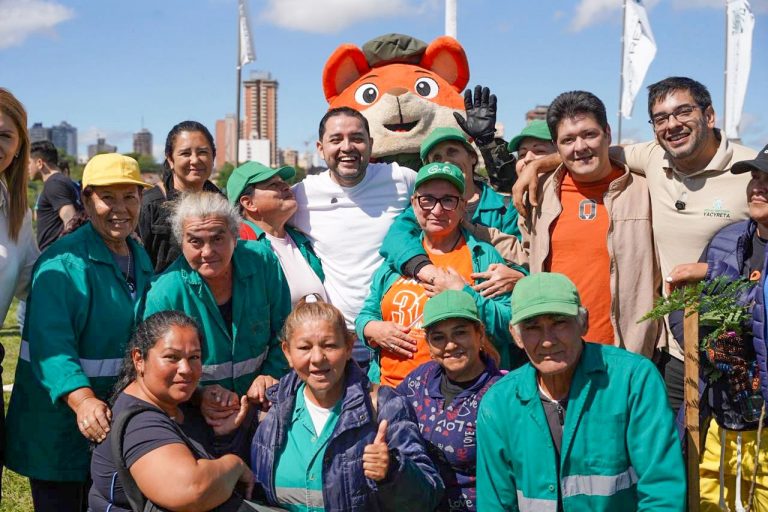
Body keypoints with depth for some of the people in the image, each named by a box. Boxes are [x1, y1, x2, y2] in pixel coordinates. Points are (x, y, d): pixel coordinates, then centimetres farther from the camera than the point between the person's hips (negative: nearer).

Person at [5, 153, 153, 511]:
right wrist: (81, 399, -42)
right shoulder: (63, 262, -17)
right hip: (59, 426, -7)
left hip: (119, 424, 7)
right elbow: (51, 340, -28)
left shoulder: (142, 260, 7)